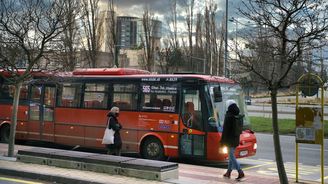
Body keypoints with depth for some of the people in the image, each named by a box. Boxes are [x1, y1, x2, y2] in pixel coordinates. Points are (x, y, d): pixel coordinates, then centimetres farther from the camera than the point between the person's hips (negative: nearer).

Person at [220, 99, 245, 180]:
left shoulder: (229, 116, -16)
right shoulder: (238, 116, 6)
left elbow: (225, 129, -16)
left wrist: (222, 140, -11)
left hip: (229, 138, -8)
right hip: (236, 138, 8)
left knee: (231, 156, -5)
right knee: (231, 155, 16)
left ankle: (241, 173, -13)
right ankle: (228, 172, 25)